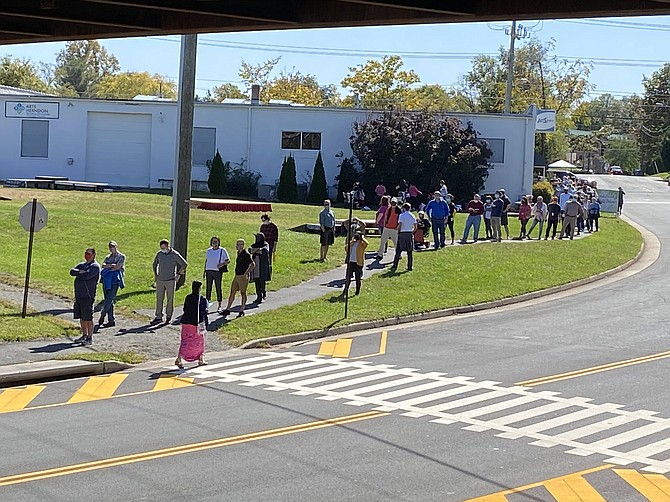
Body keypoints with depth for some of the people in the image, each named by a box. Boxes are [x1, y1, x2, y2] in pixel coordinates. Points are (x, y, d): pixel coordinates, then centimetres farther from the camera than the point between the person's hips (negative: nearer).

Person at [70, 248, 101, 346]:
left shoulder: (95, 266, -6)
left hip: (88, 295, -8)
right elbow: (72, 271, 4)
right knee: (81, 317, 13)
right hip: (79, 295, 8)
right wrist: (81, 272, -11)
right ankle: (84, 335, 23)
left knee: (88, 318, -4)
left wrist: (78, 274, -4)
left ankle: (90, 338, 1)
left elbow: (86, 276, -20)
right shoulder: (82, 265, 19)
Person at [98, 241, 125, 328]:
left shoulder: (121, 257, 5)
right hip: (106, 281, 5)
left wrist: (108, 268, -2)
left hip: (115, 281, -5)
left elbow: (117, 267, -9)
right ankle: (111, 320, 6)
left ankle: (102, 316, -4)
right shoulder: (108, 257, 20)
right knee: (108, 301, 3)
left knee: (109, 300, -14)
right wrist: (111, 265, -13)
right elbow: (103, 265, 2)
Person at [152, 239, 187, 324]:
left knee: (170, 300, 1)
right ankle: (158, 317, 8)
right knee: (159, 299, 3)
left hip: (170, 281, -3)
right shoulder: (159, 254, 4)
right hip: (160, 280, 3)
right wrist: (155, 275, 15)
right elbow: (155, 264, 22)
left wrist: (179, 274, 0)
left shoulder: (175, 254, -7)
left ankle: (169, 316, 12)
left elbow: (184, 264, 1)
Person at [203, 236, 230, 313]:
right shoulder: (208, 251, 12)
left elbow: (228, 260, 0)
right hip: (209, 271, 4)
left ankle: (219, 306, 5)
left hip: (218, 272, -4)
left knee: (218, 288, -1)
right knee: (208, 288, 5)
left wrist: (222, 264, -19)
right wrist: (204, 271, 18)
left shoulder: (222, 250, -1)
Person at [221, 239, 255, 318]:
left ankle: (241, 311, 7)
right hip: (237, 276, 9)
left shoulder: (246, 254, -15)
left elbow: (253, 264, -22)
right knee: (232, 293, 9)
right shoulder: (239, 253, 12)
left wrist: (246, 273, -21)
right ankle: (227, 310, 14)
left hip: (243, 277, -9)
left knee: (243, 293, 0)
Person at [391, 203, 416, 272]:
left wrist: (398, 230, 5)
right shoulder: (413, 216, 7)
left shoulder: (401, 215, -6)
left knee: (398, 251, -3)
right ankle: (409, 267, 10)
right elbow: (415, 227, 6)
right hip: (410, 234, 4)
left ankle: (395, 266, -8)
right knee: (409, 252, 9)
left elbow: (400, 225, -13)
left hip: (402, 233, -4)